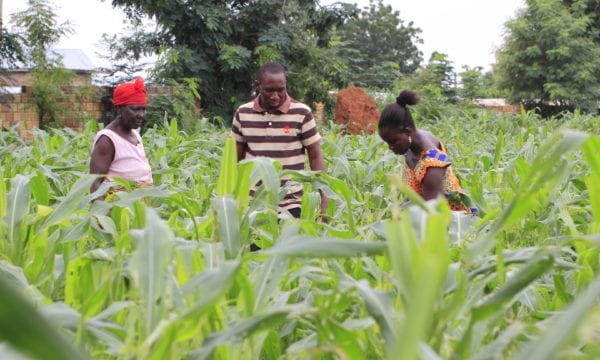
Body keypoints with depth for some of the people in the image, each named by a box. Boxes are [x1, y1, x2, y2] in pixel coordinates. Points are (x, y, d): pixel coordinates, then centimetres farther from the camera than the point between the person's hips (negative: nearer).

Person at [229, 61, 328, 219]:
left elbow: (315, 157, -1)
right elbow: (236, 158, 11)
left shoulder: (301, 113, -5)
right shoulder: (243, 113, 3)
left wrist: (324, 200, -7)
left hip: (291, 205, -2)